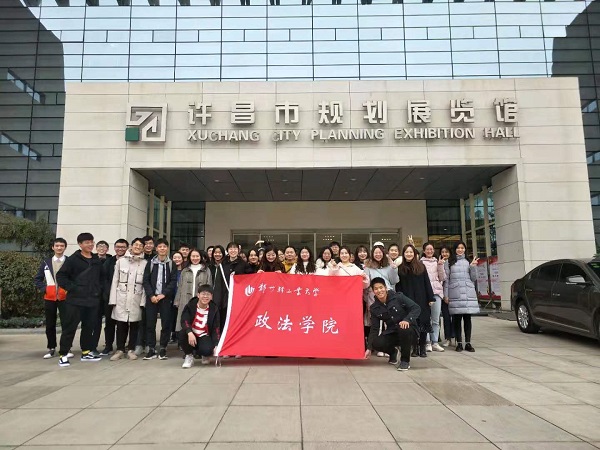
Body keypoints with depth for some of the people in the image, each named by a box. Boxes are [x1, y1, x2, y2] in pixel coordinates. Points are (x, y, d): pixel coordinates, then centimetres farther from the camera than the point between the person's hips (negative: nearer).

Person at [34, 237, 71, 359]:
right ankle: (51, 348, 20)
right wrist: (43, 289, -1)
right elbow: (37, 279, 13)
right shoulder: (46, 262, 8)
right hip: (49, 298, 3)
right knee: (50, 325, 10)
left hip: (65, 297, -3)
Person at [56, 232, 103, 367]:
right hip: (75, 300, -5)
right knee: (70, 327, -1)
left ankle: (86, 353, 23)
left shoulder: (97, 261, 11)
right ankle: (63, 355, 7)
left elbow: (101, 277, 22)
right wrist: (71, 288, -12)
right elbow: (60, 275, -6)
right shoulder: (73, 259, -4)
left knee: (89, 327, 12)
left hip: (93, 300, 5)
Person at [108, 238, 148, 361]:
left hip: (136, 298, 0)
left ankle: (131, 349, 18)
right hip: (121, 297, 0)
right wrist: (113, 300, -1)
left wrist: (143, 301, -4)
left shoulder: (145, 263, 1)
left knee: (134, 325, 6)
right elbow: (115, 280, 3)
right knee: (121, 324, 4)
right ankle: (120, 350, 16)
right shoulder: (121, 261, 3)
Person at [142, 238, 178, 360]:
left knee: (166, 324, 0)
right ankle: (151, 349, 11)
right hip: (152, 298, 1)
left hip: (165, 298, -1)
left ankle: (163, 349, 12)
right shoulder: (150, 263, 6)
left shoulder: (171, 264, 4)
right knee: (150, 324, 2)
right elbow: (146, 281, 3)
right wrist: (151, 295, -9)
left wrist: (163, 294, -12)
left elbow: (173, 281, -2)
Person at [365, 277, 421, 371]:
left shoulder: (398, 297, -12)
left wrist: (407, 319, -32)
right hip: (391, 333, 3)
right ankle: (393, 352, 13)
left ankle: (405, 360, -14)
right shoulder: (374, 308, -1)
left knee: (404, 329, -39)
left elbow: (416, 308, -14)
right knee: (376, 343, -25)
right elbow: (374, 329, 1)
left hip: (406, 328, -3)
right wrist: (369, 348, -6)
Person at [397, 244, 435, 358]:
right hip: (407, 301, 0)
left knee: (423, 323, 2)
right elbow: (398, 286, 4)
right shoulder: (400, 268, 5)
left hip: (421, 300, 0)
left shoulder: (421, 266, 5)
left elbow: (427, 283, 4)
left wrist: (431, 298, -1)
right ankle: (415, 347, 11)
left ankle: (423, 348, 12)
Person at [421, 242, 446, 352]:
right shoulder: (421, 262, 6)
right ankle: (427, 342, 1)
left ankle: (435, 342, 10)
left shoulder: (438, 262, 16)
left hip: (437, 291, 3)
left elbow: (443, 278, 11)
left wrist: (440, 266, -1)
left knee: (436, 319, 3)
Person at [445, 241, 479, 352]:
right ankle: (459, 343, 8)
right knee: (457, 319, 0)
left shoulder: (468, 261, 13)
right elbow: (446, 279, 6)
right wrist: (446, 294, 0)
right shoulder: (450, 262, 8)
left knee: (467, 318, 2)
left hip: (468, 294, 2)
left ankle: (468, 343, 9)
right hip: (455, 295, -1)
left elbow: (473, 278, 11)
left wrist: (472, 267, -4)